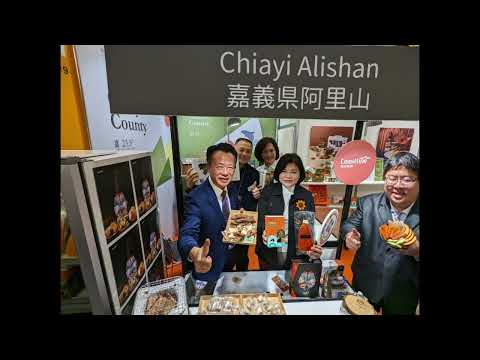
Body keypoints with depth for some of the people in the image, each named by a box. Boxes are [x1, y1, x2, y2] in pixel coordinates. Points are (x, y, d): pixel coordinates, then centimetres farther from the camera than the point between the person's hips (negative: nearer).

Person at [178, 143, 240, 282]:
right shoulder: (196, 197, -28)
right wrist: (195, 253, -57)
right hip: (210, 268, -6)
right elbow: (187, 234, -36)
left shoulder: (233, 191, -7)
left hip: (232, 260, 6)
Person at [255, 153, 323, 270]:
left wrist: (313, 248, -20)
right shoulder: (268, 191, -6)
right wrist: (264, 233, -29)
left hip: (296, 254, 1)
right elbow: (260, 219, -9)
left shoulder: (307, 196, -3)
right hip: (268, 253, 0)